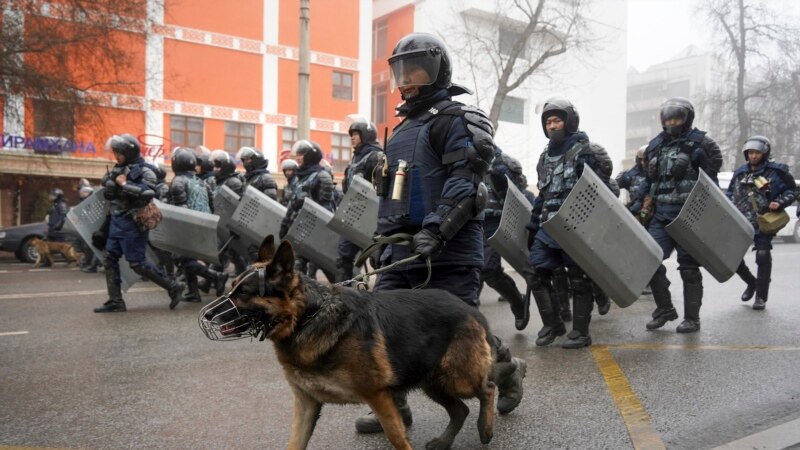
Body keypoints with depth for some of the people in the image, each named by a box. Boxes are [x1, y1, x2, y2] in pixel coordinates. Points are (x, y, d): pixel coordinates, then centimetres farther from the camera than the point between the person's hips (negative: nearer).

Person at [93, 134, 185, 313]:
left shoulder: (144, 171, -12)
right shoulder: (118, 169, 12)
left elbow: (147, 193, -27)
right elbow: (107, 192, 13)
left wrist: (124, 184, -19)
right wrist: (113, 180, -6)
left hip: (132, 223, -8)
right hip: (116, 221, 8)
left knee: (137, 263, -6)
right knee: (110, 260, 7)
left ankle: (173, 286, 6)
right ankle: (115, 301, 14)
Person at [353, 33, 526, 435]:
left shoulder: (454, 119, -6)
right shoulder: (403, 127, 21)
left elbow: (463, 186, -19)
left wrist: (435, 229, -29)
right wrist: (384, 237, 21)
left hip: (449, 251, -8)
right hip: (403, 248, 8)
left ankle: (506, 369, 29)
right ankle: (392, 406, 17)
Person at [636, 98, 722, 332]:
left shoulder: (700, 143, -2)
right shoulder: (655, 145, 13)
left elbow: (710, 182, -5)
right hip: (661, 215, 5)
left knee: (689, 267, 2)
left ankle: (692, 318, 15)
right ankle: (665, 309, 12)